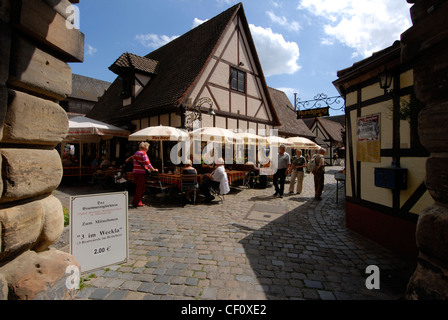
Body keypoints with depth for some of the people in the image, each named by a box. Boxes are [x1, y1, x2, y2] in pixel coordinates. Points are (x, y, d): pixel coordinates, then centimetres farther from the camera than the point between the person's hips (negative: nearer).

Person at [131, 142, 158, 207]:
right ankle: (137, 202, 5)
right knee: (141, 188, 0)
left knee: (138, 187, 17)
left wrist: (147, 168, 30)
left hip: (135, 172, 9)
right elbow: (147, 163, -16)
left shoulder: (136, 153, 18)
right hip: (141, 173, -9)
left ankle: (135, 202, 23)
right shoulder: (143, 153, -10)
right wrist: (153, 169, -9)